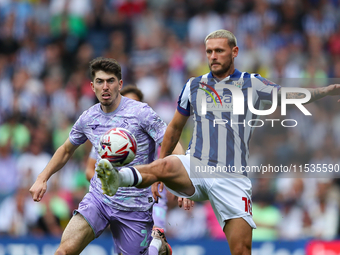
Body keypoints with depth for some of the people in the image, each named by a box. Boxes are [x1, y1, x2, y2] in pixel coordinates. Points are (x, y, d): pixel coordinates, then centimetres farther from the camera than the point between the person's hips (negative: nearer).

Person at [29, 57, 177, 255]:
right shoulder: (88, 119, 3)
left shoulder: (141, 112, -10)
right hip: (98, 199, 3)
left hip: (134, 207, -3)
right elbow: (66, 150, 23)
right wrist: (42, 179, 12)